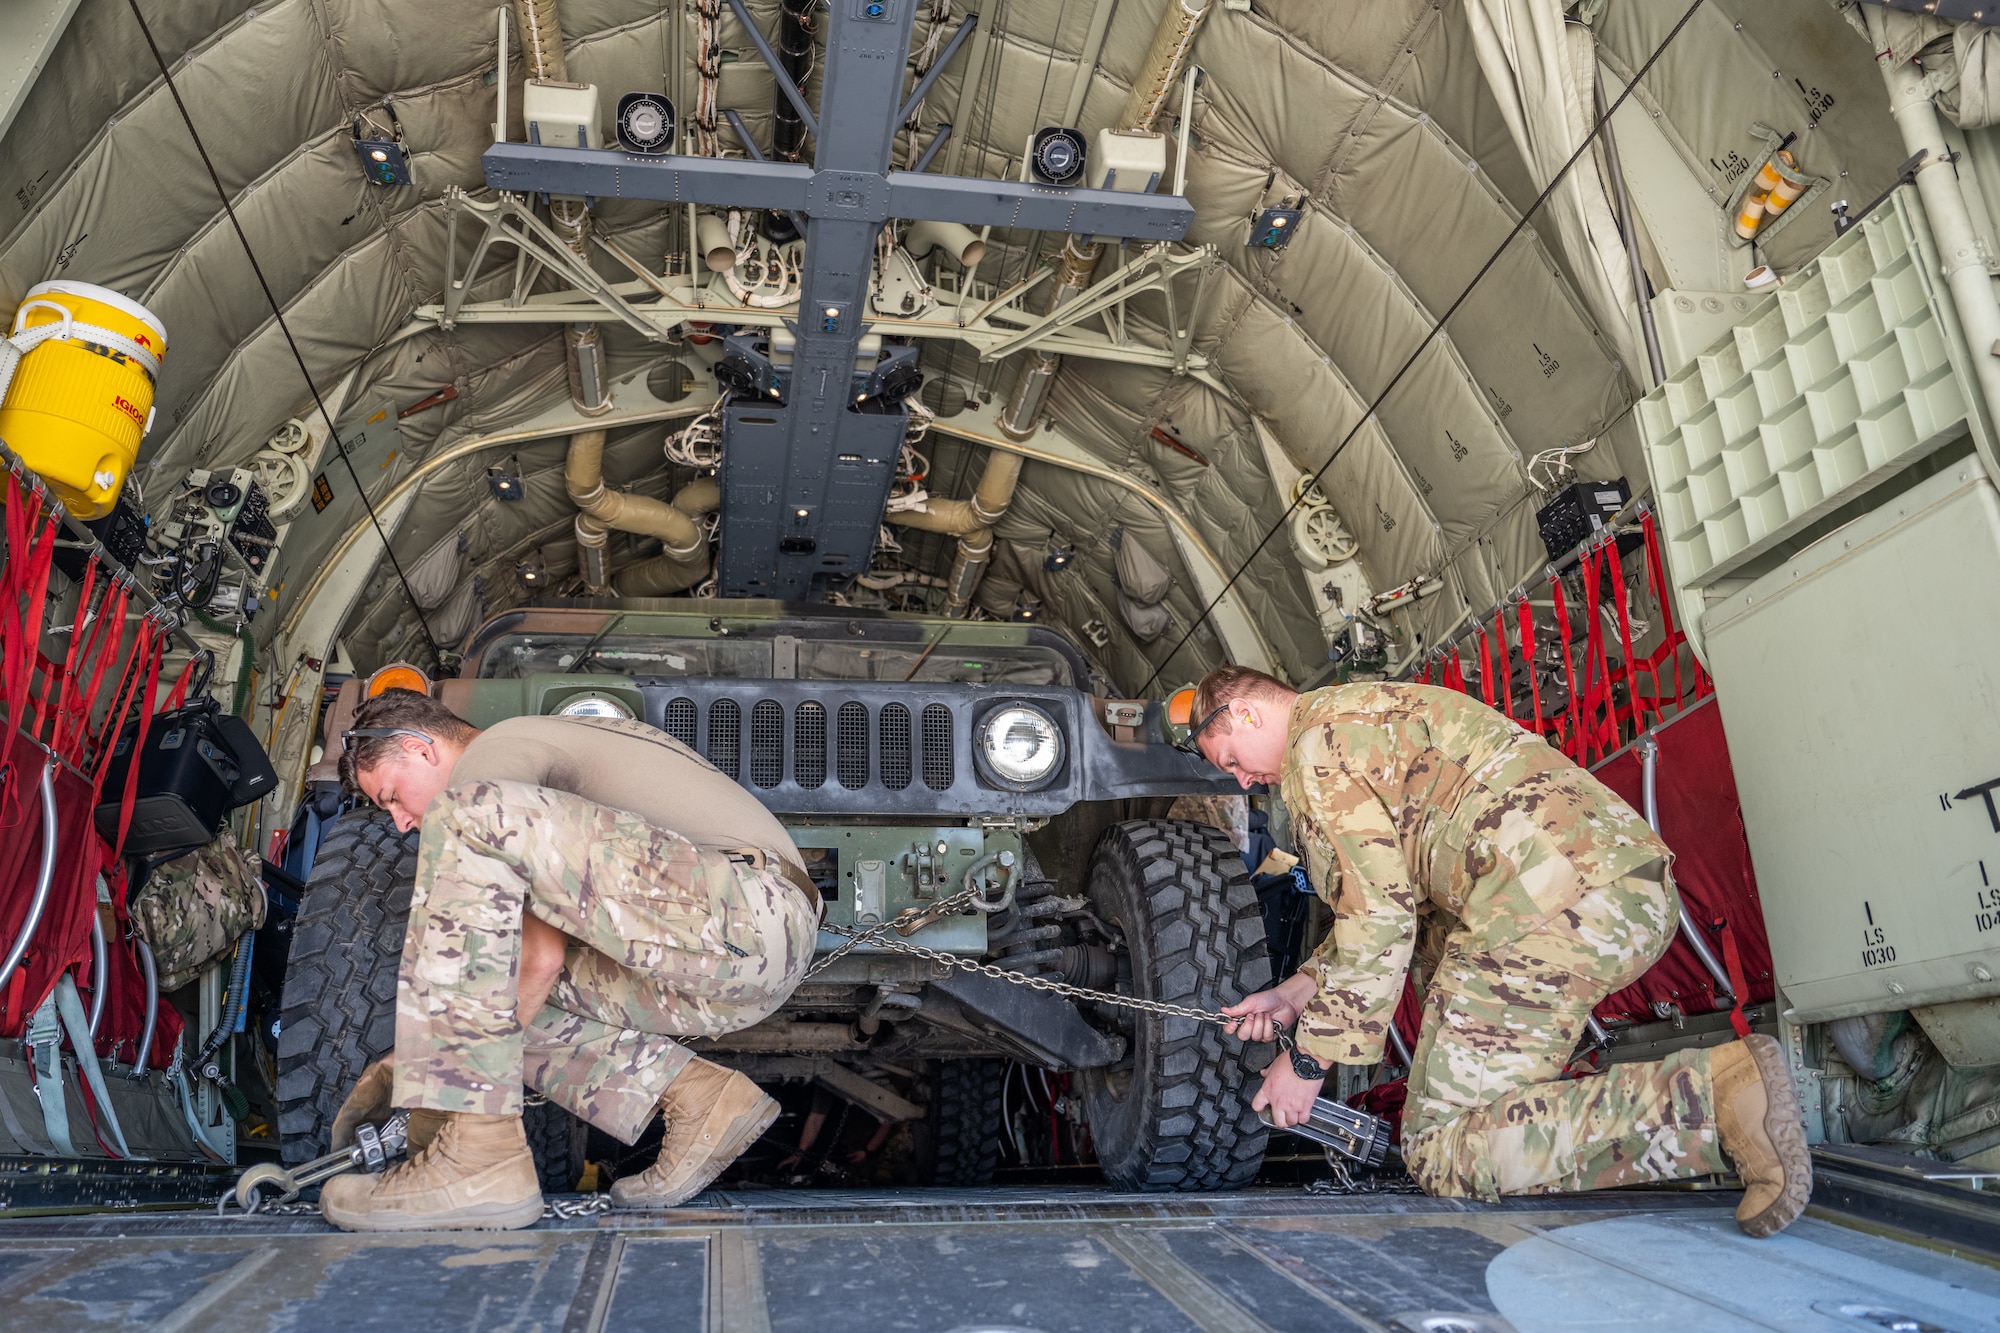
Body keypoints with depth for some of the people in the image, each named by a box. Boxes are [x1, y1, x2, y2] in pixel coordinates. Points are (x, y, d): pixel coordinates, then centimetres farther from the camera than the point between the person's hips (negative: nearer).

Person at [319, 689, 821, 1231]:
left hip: (744, 912, -10)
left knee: (466, 816, -17)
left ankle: (476, 1155, -19)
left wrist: (454, 1085, 3)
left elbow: (543, 956, -7)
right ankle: (701, 1100, 7)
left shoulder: (492, 755, 0)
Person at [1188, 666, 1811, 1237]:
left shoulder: (1318, 741, 0)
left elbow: (1378, 914, -7)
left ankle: (1712, 1092, -17)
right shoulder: (1371, 711, 31)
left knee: (1441, 1151, -3)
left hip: (1551, 900, -10)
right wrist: (1298, 990, 29)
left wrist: (1310, 1058, 0)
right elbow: (1394, 893, 34)